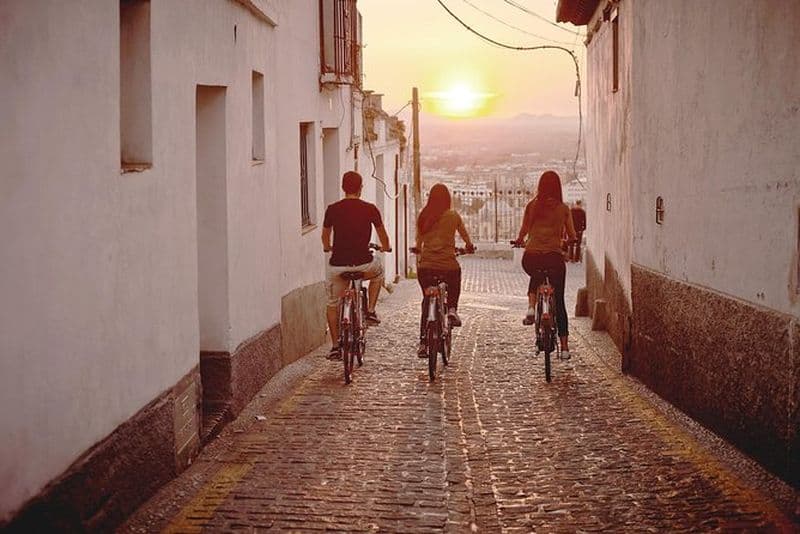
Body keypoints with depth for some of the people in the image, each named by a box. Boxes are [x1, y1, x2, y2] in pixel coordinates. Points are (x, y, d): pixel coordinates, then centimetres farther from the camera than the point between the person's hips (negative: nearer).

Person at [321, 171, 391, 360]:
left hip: (338, 265, 1)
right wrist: (385, 247, 38)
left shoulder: (332, 209, 1)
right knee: (378, 271, 35)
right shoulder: (370, 209, -1)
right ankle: (370, 311, 26)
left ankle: (335, 347, 15)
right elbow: (382, 233, 15)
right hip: (363, 264, 0)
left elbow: (325, 235, 18)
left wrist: (327, 247, 41)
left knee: (332, 305, 18)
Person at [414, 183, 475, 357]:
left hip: (425, 266, 2)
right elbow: (465, 236, 14)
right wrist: (470, 246, 36)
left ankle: (423, 342, 10)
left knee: (427, 301, 16)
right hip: (448, 265, -2)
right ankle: (452, 308, 4)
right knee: (454, 286, 31)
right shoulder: (453, 216, -1)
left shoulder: (423, 217, 4)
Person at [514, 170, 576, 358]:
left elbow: (523, 232, 6)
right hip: (554, 257, -1)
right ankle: (564, 346, 8)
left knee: (536, 277, 37)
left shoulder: (532, 206, 3)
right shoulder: (563, 209, 2)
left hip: (531, 257, 1)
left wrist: (519, 241, 28)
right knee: (559, 302, 10)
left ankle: (531, 308, 12)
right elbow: (572, 236, 8)